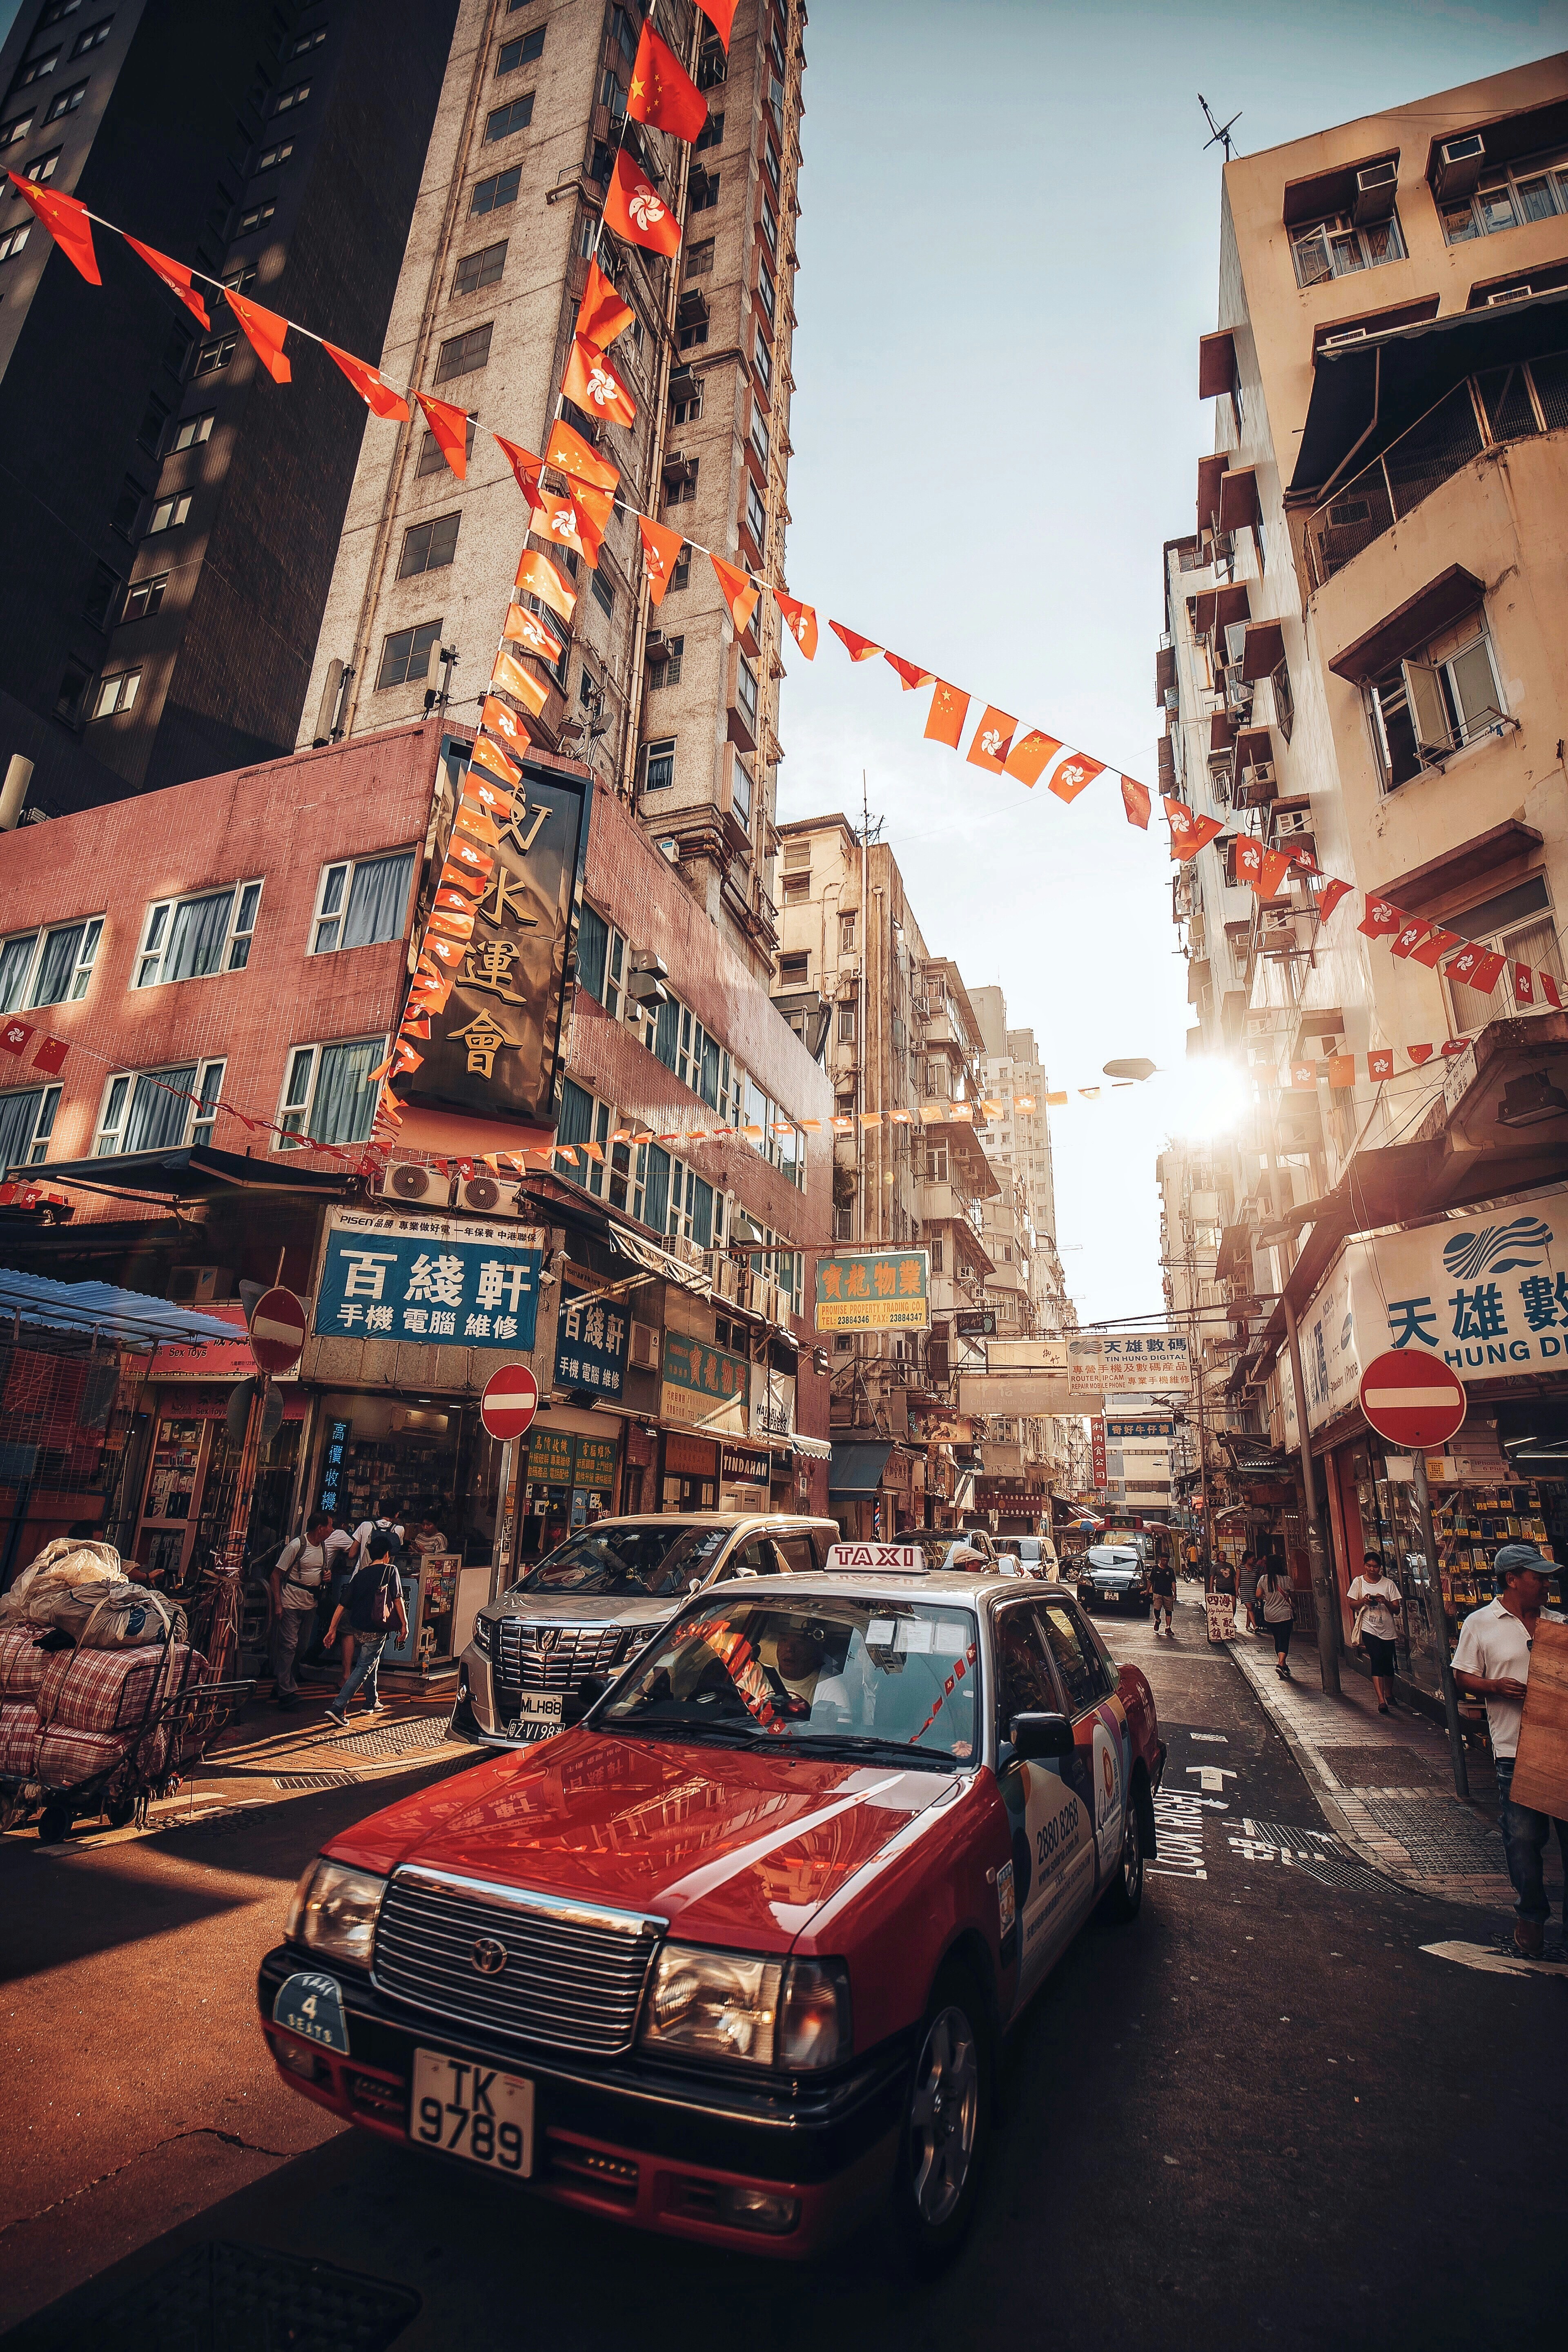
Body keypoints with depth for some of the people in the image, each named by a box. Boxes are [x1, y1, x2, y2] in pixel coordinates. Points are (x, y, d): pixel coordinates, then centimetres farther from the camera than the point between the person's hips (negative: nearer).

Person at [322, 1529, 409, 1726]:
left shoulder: (360, 1574, 9)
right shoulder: (390, 1571, -5)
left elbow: (343, 1604, 7)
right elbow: (398, 1599, -9)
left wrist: (332, 1630, 11)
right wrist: (404, 1624, -3)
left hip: (357, 1628, 6)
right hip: (376, 1630, -6)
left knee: (371, 1662, 23)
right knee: (364, 1668, -2)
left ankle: (372, 1702, 34)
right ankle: (338, 1707, -13)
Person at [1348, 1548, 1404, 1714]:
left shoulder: (1388, 1583, 2)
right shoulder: (1359, 1582, 2)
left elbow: (1397, 1609, 2)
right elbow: (1352, 1605, 6)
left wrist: (1386, 1602, -17)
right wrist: (1363, 1601, -14)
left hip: (1387, 1629, 2)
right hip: (1369, 1628, -2)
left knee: (1388, 1663, 10)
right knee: (1377, 1660, -14)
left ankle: (1389, 1695, 33)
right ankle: (1381, 1700, -16)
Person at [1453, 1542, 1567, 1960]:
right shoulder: (1480, 1624, -1)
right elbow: (1463, 1676, 1)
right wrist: (1495, 1686, -17)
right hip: (1516, 1748, -3)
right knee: (1524, 1836, 4)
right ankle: (1531, 1915, 23)